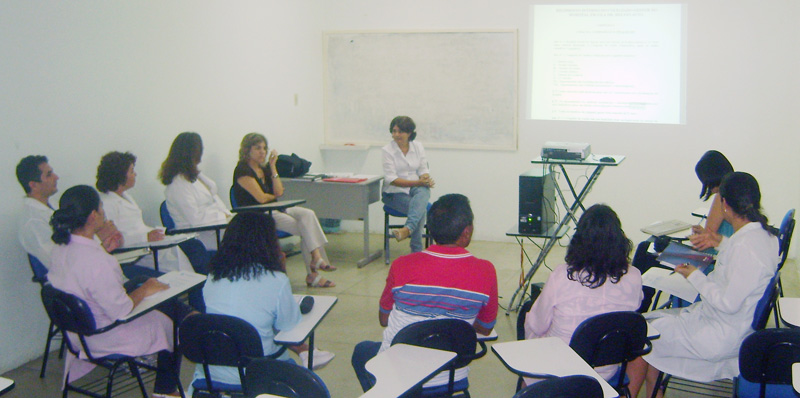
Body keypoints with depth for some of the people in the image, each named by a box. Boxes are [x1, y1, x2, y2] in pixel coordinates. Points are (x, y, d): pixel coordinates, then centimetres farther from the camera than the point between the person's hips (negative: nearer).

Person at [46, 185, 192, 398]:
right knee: (178, 318, 8)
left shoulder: (62, 247, -5)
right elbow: (121, 311, -27)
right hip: (105, 338, -9)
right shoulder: (96, 261, -34)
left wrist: (104, 250, 7)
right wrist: (144, 290, -11)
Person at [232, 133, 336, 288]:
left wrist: (272, 166, 2)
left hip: (274, 210, 8)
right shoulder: (243, 170, -9)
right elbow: (261, 198, -16)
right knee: (306, 229, -21)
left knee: (308, 214, -19)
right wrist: (274, 196, 5)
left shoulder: (263, 168, 16)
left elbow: (279, 192, 4)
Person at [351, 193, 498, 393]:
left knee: (361, 350, 31)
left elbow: (383, 320, -2)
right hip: (453, 379, 2)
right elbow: (485, 329, -1)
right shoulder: (485, 271, -16)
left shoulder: (402, 266, -18)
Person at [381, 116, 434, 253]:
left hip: (416, 188, 3)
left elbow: (423, 169, 11)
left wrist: (425, 178, -16)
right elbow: (391, 179, -12)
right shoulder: (387, 150, -4)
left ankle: (407, 229, -55)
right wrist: (416, 182, -22)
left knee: (423, 192, -36)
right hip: (394, 192, -2)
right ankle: (417, 250, -30)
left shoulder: (418, 147, 9)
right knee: (421, 208, -31)